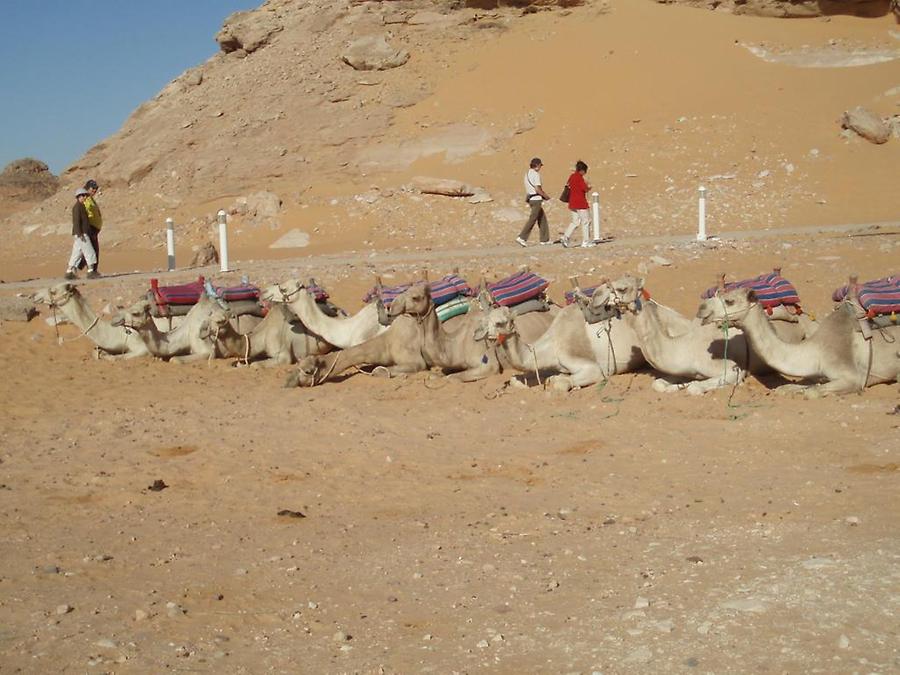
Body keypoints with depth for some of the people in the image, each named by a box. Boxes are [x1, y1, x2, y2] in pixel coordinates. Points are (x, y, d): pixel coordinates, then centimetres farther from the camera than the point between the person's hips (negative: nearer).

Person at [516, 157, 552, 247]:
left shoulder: (527, 174, 13)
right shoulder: (536, 174, -14)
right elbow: (537, 189, -19)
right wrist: (546, 196, -6)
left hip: (530, 198, 9)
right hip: (537, 199, -9)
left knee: (542, 219, 14)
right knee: (532, 219, -8)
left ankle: (544, 239, 15)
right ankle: (522, 238, -12)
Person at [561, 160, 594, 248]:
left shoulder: (571, 177, 11)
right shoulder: (579, 177, -13)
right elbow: (585, 189, -19)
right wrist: (588, 187, 5)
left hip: (572, 203, 8)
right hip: (581, 203, -8)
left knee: (575, 222, 12)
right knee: (586, 221, 2)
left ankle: (566, 237, -5)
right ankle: (585, 242, 4)